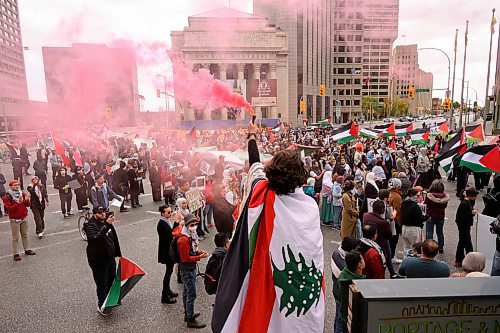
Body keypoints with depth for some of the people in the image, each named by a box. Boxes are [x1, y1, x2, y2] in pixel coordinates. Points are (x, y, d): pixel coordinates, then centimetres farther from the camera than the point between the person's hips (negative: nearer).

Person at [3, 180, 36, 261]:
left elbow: (28, 205, 4)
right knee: (15, 238, 0)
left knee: (25, 235, 15)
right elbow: (9, 208, -18)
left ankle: (27, 249, 26)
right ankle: (16, 254, 5)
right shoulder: (7, 197, -10)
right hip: (15, 219, -5)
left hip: (24, 218, 5)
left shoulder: (22, 193, 4)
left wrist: (26, 200, -17)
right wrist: (18, 203, -29)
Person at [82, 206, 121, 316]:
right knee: (102, 284, 4)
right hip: (98, 261, -7)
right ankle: (102, 306, 23)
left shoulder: (107, 222, 3)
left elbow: (114, 238, 13)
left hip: (110, 258, 7)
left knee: (111, 281, 21)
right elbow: (95, 238, -39)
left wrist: (118, 253, 18)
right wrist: (106, 225, -47)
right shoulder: (90, 225, -18)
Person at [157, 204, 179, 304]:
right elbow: (171, 234, -29)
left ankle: (168, 291, 36)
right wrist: (176, 222, -31)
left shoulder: (169, 221, 3)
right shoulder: (161, 224, -21)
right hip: (166, 251, -9)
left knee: (169, 271, 20)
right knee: (168, 271, -1)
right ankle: (165, 297, 10)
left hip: (170, 249, 9)